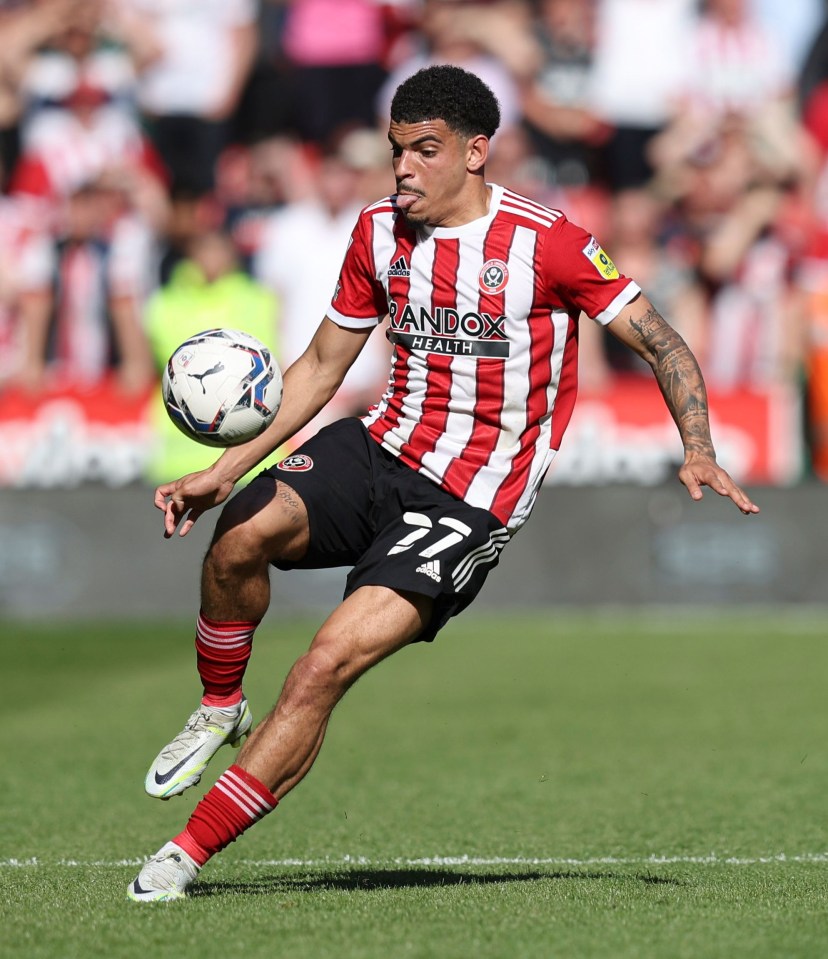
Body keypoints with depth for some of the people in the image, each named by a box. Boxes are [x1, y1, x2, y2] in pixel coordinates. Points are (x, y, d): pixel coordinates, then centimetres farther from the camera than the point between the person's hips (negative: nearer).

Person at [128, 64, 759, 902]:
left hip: (467, 505, -5)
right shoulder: (379, 231, 5)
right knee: (242, 535, -28)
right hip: (380, 448, 5)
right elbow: (322, 366, 15)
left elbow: (660, 342, -6)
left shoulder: (545, 242, -11)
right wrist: (223, 470, 8)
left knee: (322, 671, -20)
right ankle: (219, 710, 0)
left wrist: (697, 451, -22)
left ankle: (187, 853, -12)